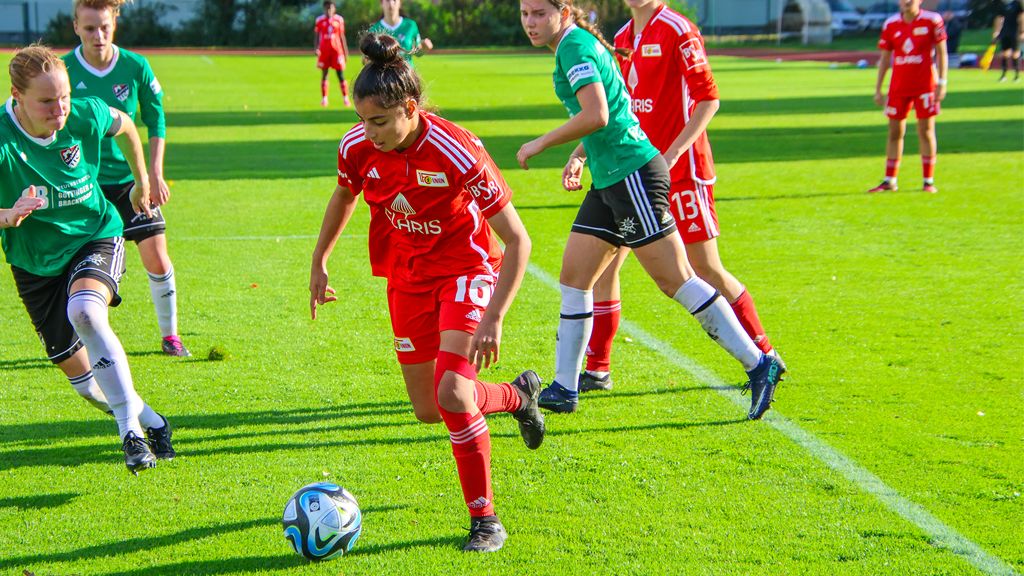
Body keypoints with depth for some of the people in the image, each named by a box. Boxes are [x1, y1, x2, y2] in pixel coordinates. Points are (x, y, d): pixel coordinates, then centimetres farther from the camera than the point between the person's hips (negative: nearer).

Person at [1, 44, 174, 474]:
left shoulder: (86, 116, -17)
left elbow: (125, 126, 9)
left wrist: (142, 181, 20)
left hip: (96, 237, -1)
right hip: (35, 262, 1)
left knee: (84, 311, -35)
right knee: (79, 375, 5)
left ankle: (131, 427, -27)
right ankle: (149, 422, 33)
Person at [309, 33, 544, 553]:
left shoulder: (458, 153, -30)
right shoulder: (357, 148, -16)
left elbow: (517, 240, -25)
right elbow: (343, 197, 11)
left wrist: (493, 320, -31)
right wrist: (319, 262, 16)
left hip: (465, 270, -6)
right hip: (406, 277, 6)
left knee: (452, 394, -23)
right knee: (428, 410, 11)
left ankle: (484, 519, -6)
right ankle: (518, 396, 41)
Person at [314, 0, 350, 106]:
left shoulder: (339, 19, 3)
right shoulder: (320, 20, 2)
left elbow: (342, 37, 9)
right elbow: (317, 36, 7)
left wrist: (345, 51, 9)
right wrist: (316, 48, -7)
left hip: (337, 49, 0)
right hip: (324, 50, 0)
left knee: (340, 74, -2)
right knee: (324, 74, 5)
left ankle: (345, 98, 2)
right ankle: (324, 98, 11)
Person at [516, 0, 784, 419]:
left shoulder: (575, 46, -13)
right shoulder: (575, 47, 17)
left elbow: (596, 116, -25)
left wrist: (540, 144, -15)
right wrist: (579, 156, 18)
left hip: (632, 175, -10)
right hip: (609, 180, 10)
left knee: (675, 279, -8)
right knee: (573, 277, 10)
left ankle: (758, 365, -3)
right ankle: (564, 389, 16)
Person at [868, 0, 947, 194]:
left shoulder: (932, 21, -4)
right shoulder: (891, 25, 3)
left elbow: (942, 53, 0)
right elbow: (884, 58, 9)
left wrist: (941, 83, -7)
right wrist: (878, 89, 6)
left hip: (925, 86, -3)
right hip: (898, 87, 3)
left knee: (926, 131, 0)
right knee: (894, 132, 5)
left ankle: (928, 181, 7)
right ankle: (890, 181, 14)